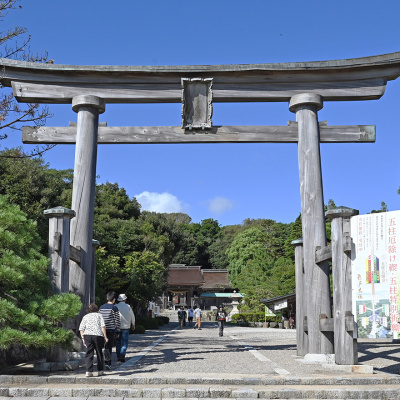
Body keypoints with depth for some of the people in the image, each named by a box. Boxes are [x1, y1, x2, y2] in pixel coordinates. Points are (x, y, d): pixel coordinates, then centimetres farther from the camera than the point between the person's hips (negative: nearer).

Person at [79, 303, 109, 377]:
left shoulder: (85, 316, 18)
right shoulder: (99, 315, 14)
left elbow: (81, 328, 8)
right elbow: (103, 326, 0)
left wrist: (83, 338, 9)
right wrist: (105, 337, 0)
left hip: (87, 335, 1)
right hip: (98, 335, -1)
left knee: (89, 354, 2)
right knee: (99, 353, 10)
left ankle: (88, 371, -7)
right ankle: (100, 371, 16)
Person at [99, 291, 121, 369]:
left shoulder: (101, 307, 10)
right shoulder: (114, 308, -5)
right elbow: (117, 321, -5)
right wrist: (117, 331, 2)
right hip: (111, 330, -4)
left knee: (105, 346, 12)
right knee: (109, 347, -2)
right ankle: (108, 363, -4)